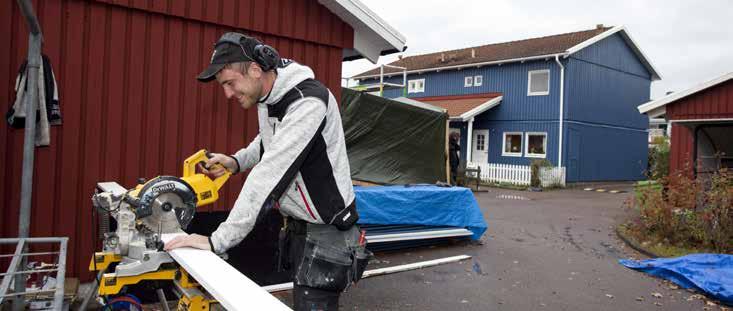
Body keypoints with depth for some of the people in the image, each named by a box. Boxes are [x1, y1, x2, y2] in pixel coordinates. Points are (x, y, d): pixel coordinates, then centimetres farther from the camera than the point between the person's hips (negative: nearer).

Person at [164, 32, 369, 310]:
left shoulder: (308, 102, -25)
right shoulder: (268, 99, 4)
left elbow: (272, 174, -30)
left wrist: (218, 240, -27)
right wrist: (236, 161, 5)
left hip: (326, 232, -8)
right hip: (297, 226, 8)